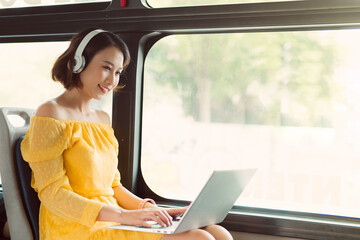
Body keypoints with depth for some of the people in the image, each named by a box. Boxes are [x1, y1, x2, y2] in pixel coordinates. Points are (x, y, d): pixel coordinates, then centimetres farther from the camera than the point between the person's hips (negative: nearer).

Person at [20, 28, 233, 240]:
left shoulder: (103, 119, 19)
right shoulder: (51, 115, -6)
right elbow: (52, 194, -14)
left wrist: (150, 208, 2)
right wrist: (122, 215, -24)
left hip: (110, 223, 8)